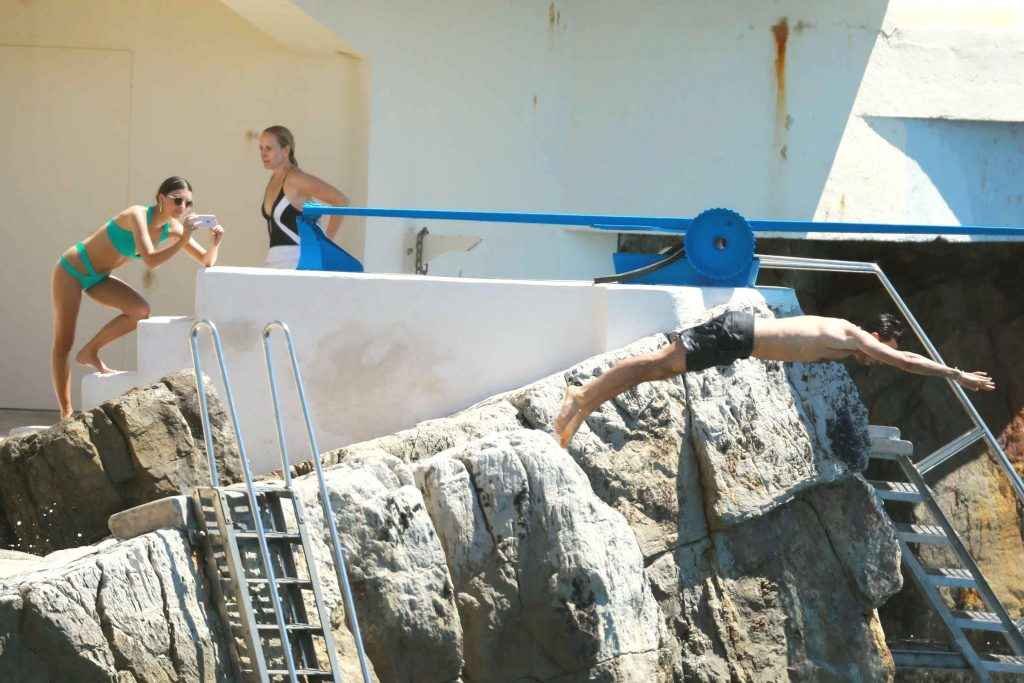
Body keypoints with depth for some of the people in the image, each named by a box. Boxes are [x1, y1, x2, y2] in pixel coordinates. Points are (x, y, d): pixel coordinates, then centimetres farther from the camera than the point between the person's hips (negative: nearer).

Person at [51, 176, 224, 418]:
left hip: (98, 278, 7)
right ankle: (66, 414, 3)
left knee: (140, 311, -18)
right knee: (63, 345, -3)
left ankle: (90, 352, 0)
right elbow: (150, 260, -38)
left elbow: (207, 262, -2)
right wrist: (184, 240, -42)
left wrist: (214, 243, -22)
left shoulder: (172, 229, -6)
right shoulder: (138, 215, -27)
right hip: (72, 269, -7)